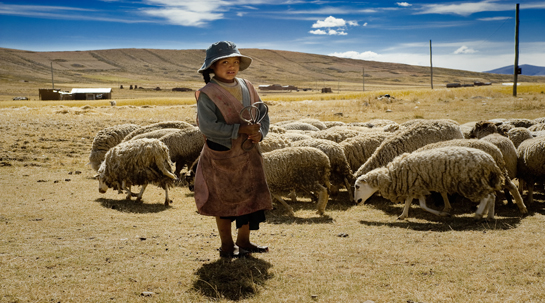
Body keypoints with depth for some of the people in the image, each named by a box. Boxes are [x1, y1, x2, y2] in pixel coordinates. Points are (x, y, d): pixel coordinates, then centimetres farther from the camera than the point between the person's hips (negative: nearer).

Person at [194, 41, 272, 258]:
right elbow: (208, 126, -22)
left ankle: (244, 242, 26)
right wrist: (240, 129, -26)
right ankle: (227, 246, 19)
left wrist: (260, 132, -14)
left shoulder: (247, 87, 6)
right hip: (222, 155, -6)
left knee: (251, 196, 10)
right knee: (224, 201, 4)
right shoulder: (207, 94, -12)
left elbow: (263, 114, 8)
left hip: (248, 153, 6)